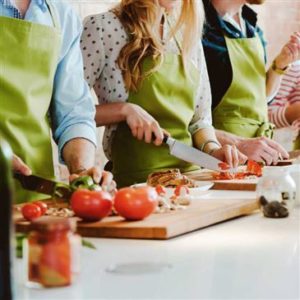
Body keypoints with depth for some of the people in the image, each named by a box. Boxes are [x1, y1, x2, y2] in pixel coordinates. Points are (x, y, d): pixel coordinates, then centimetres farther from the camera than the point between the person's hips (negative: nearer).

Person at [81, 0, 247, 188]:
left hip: (188, 171, 6)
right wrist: (124, 109, -15)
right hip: (132, 179, -6)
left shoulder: (188, 38, 16)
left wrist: (212, 149, 0)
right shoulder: (102, 27, -1)